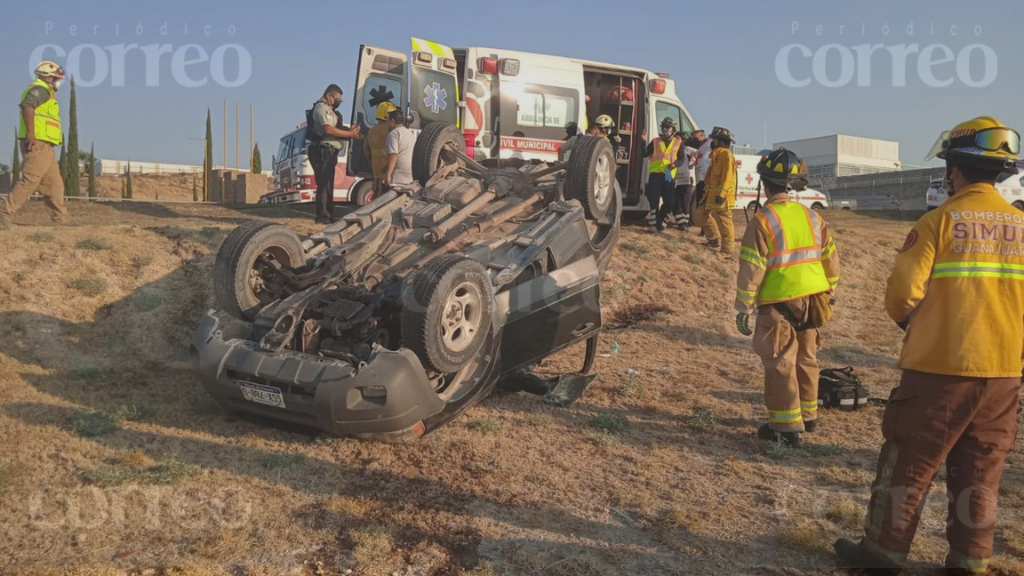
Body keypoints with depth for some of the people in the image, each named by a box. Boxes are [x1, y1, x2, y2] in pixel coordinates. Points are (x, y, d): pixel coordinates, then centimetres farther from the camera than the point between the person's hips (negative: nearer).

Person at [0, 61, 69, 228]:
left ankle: (60, 219, 8)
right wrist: (30, 132, -29)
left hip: (43, 146, 10)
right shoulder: (40, 88, -4)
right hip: (38, 143, -10)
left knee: (54, 185, 8)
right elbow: (27, 105, -21)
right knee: (29, 181, -14)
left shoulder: (44, 91, 26)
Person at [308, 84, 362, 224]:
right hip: (322, 151, -10)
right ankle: (323, 217, -13)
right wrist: (350, 134, -17)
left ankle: (328, 215, 17)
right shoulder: (321, 107, -8)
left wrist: (349, 130, -2)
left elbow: (336, 129, 17)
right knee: (324, 184, -12)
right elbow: (328, 129, -21)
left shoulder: (329, 109, 23)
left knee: (328, 184, 12)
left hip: (328, 152, 10)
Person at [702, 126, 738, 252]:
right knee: (705, 215, 17)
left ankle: (728, 247, -4)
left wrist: (721, 193, -27)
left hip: (721, 195, -11)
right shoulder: (717, 154, 19)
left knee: (723, 221, -8)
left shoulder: (726, 154, -12)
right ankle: (714, 241, 25)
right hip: (712, 193, 11)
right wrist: (707, 190, 24)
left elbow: (728, 176, -21)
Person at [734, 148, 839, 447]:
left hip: (779, 303, -6)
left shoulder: (763, 220, -13)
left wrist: (743, 308, -8)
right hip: (812, 300, 7)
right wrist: (828, 293, 23)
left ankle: (787, 426, 7)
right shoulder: (812, 216, 6)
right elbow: (831, 259, 11)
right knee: (806, 359, 19)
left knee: (780, 363, 2)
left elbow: (751, 269, -14)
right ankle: (807, 415, 32)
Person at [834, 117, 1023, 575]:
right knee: (979, 474, 15)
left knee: (908, 464, 7)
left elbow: (903, 290, -15)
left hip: (939, 367, -4)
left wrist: (905, 318, 6)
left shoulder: (940, 222, -11)